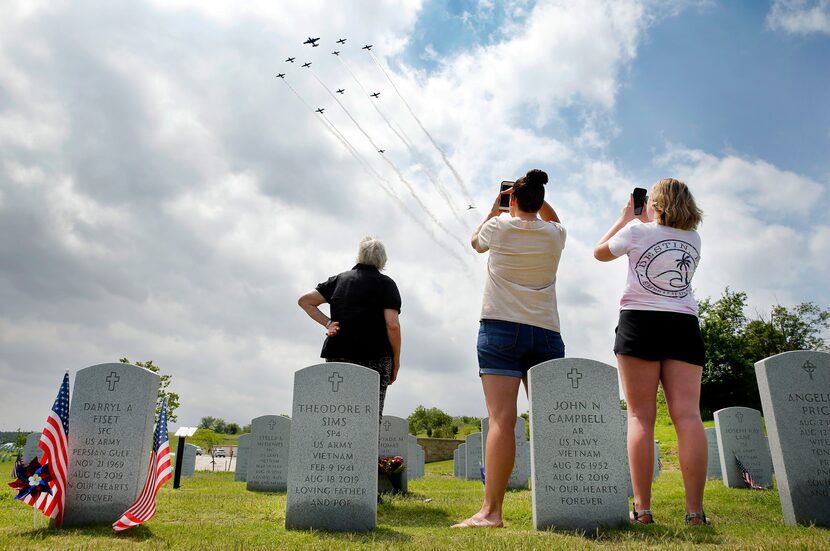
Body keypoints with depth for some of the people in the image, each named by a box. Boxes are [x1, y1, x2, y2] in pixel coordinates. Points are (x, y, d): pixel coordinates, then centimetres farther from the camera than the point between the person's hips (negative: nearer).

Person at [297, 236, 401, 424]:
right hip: (375, 357, -4)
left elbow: (304, 301, 14)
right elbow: (392, 325, -8)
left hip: (337, 355, 4)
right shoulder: (385, 283, 3)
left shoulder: (339, 279, 16)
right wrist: (396, 360, 0)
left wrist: (327, 322, 7)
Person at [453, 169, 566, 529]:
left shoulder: (499, 226, 2)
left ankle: (491, 511, -15)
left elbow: (475, 241, 25)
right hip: (546, 332, 3)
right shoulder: (554, 234, 9)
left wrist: (493, 209, 37)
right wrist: (538, 198, 28)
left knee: (502, 419, -12)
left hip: (501, 329, -3)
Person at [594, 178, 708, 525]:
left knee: (641, 416, -5)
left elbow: (600, 252, 17)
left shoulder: (637, 230, 2)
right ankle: (695, 510, -6)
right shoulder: (693, 239, 14)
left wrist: (625, 217, 25)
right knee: (688, 415, -4)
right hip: (684, 325, 3)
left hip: (640, 323, -3)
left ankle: (642, 509, -7)